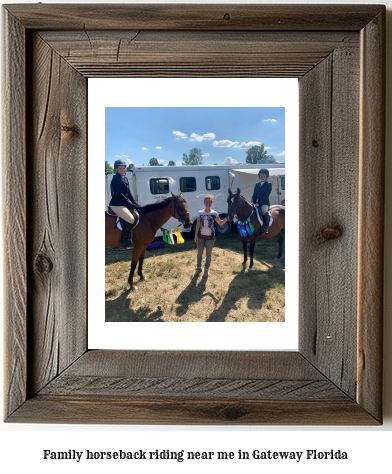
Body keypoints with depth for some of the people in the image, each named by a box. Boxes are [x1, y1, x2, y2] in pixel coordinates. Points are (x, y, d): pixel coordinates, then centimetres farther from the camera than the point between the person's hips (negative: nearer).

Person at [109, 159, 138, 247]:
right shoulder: (116, 179, -12)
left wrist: (135, 204, 5)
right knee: (131, 219, -24)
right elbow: (119, 195, -17)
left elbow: (129, 193, 16)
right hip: (116, 205, -9)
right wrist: (131, 205, -18)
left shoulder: (125, 179, 14)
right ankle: (124, 240, -13)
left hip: (125, 204, 9)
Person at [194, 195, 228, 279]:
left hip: (210, 237, -1)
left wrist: (227, 218, -13)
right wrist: (196, 235, -3)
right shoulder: (200, 213, -3)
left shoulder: (214, 213, -5)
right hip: (201, 236, 1)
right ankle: (198, 268, 32)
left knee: (208, 255, 8)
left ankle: (206, 270, 23)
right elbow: (198, 225, 0)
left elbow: (220, 223, 4)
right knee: (199, 253, 13)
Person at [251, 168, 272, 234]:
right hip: (256, 203, 6)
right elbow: (254, 195, 13)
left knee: (264, 211, -35)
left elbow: (266, 196, -11)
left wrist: (259, 203, -20)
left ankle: (266, 227, -23)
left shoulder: (269, 185, -1)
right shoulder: (257, 185, 16)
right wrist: (252, 202, -6)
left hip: (264, 203, -6)